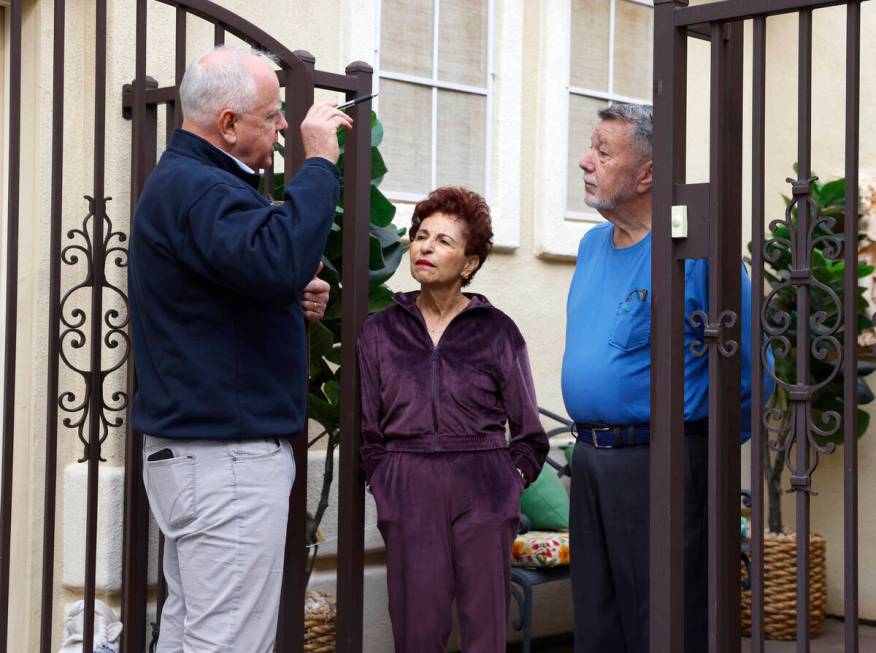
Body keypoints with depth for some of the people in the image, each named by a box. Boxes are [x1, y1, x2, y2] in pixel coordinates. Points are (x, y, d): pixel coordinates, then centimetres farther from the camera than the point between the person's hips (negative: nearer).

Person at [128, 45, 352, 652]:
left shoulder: (184, 180, 18)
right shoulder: (198, 187, -17)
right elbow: (279, 259, -35)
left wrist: (296, 300, 8)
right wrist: (319, 164, -23)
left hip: (192, 441, 11)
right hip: (227, 454, -11)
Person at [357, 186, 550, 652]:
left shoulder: (497, 331, 6)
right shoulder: (380, 331, 10)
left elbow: (530, 436, 8)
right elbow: (367, 431, 11)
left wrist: (507, 480, -2)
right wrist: (386, 485, 0)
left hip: (482, 494, -1)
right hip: (408, 495, 1)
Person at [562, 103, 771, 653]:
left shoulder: (696, 248, -13)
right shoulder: (593, 244, 14)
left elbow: (750, 368, -11)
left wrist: (711, 447, -1)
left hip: (661, 465, -8)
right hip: (589, 459, 8)